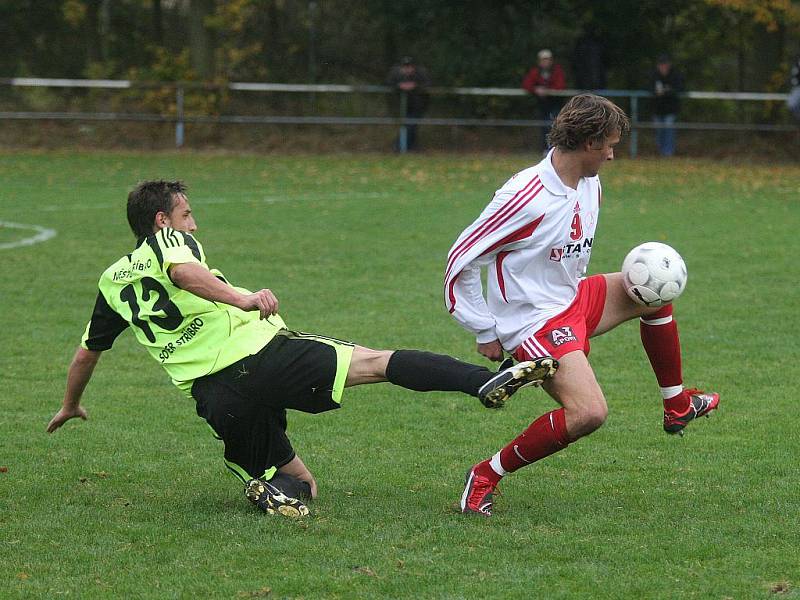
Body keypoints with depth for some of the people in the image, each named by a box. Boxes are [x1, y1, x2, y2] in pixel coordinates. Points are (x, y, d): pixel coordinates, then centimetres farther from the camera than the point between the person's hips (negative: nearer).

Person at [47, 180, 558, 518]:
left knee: (299, 485, 19)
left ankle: (268, 486, -17)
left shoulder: (112, 282, 22)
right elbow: (184, 273, -19)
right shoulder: (170, 242, 6)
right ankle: (487, 381, -27)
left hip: (215, 399, 5)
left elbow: (87, 353, 33)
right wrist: (244, 300, -26)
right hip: (262, 356, -5)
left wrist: (71, 406, 48)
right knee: (377, 362, -7)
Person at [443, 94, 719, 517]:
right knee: (588, 412, -26)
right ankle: (487, 476, -13)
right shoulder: (527, 197, -25)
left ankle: (677, 405, 32)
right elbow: (460, 262, -19)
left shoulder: (590, 185, 4)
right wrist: (485, 333, -13)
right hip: (532, 321, -9)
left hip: (573, 303, 9)